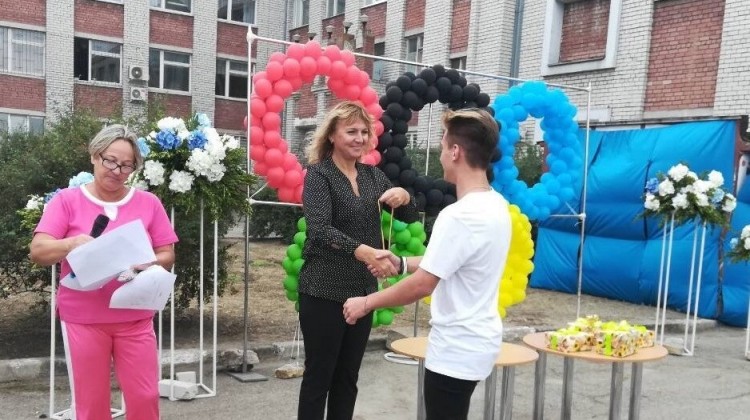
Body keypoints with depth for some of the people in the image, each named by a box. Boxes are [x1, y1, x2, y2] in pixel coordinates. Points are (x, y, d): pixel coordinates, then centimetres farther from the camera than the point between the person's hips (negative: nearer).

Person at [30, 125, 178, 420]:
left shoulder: (149, 203, 3)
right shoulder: (67, 200, -1)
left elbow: (167, 256, 3)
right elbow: (38, 252, -7)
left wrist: (145, 265, -19)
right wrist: (71, 244, -27)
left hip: (135, 319, 1)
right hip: (83, 319, -1)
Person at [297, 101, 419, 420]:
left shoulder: (373, 175, 8)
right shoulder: (319, 174, -9)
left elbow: (410, 217, 8)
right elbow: (319, 230, -23)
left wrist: (404, 197, -15)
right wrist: (362, 251, -40)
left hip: (363, 290, 6)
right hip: (323, 292, -6)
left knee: (348, 376, 14)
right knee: (318, 376, 3)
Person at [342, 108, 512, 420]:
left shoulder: (460, 215, -26)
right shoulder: (496, 205, 4)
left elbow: (422, 285, -23)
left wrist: (366, 303, -10)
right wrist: (401, 262, 13)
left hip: (456, 348, -9)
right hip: (474, 341, 9)